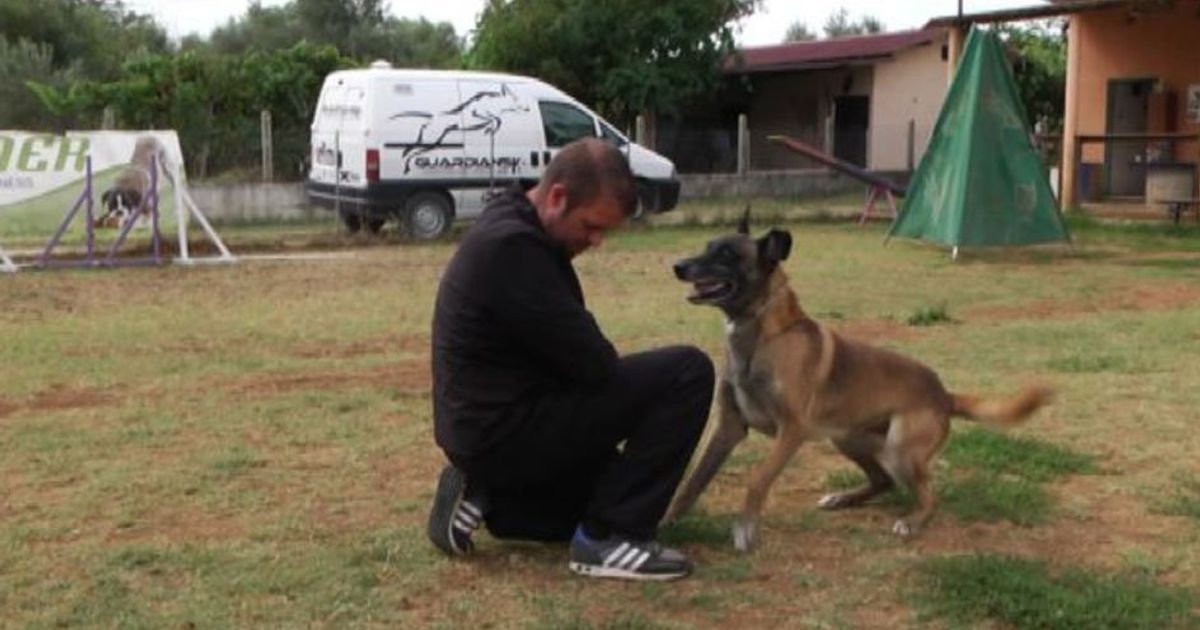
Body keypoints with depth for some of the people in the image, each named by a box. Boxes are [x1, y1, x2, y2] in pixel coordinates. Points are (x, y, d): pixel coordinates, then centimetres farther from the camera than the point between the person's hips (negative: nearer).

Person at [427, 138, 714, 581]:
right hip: (503, 431, -10)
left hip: (492, 426, 10)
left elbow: (569, 349, 17)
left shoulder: (516, 230, 8)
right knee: (687, 373, -16)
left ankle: (485, 496, 16)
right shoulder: (512, 248, -24)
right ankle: (609, 538, -10)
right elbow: (592, 363, -23)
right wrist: (632, 377, -1)